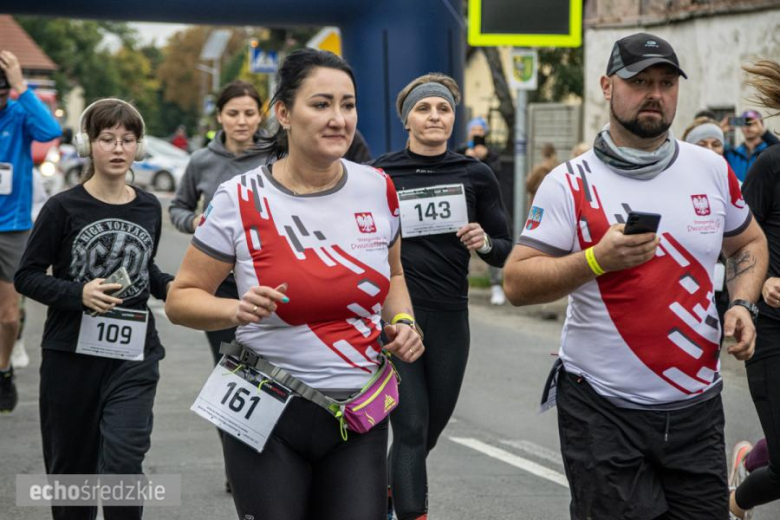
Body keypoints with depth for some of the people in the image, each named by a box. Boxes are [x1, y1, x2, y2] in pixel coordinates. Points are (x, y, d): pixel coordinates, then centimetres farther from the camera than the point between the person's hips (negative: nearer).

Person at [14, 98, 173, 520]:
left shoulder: (149, 208, 5)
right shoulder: (63, 208, -7)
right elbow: (26, 276, -5)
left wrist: (169, 286, 1)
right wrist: (79, 294, -21)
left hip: (134, 353, 1)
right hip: (71, 354, -1)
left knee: (123, 460, -14)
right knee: (71, 466, 11)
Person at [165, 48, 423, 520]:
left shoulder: (378, 189, 1)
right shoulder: (241, 199, -10)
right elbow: (181, 298, -3)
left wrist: (403, 322, -1)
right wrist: (237, 310, -22)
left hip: (360, 415, 3)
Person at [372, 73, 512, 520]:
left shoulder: (476, 176, 3)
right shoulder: (379, 175, -2)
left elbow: (506, 252, 7)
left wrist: (484, 243, -15)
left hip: (449, 318, 3)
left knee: (432, 429, 15)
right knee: (411, 428, -9)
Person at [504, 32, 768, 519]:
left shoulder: (712, 170, 6)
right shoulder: (570, 184, -6)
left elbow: (749, 244, 21)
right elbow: (517, 283, -9)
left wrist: (742, 305, 2)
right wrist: (597, 260, -22)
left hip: (696, 407, 3)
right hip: (603, 411, -3)